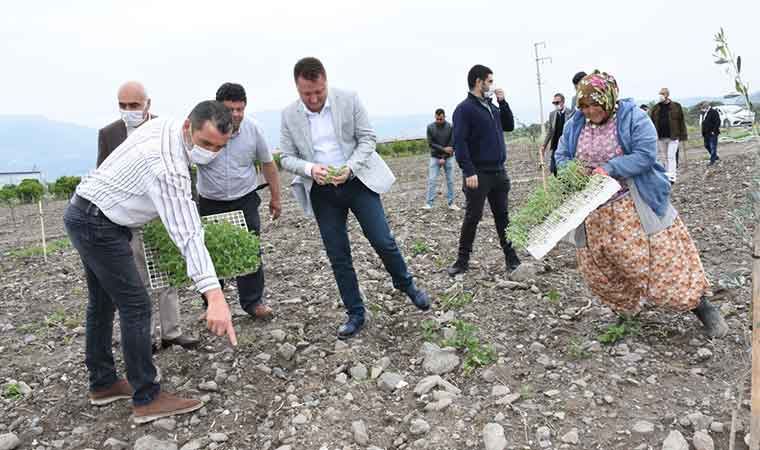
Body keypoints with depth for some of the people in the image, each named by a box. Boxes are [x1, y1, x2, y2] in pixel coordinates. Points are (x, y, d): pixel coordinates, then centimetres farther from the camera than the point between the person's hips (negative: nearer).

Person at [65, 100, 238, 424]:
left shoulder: (163, 124, -1)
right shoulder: (167, 166, -30)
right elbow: (187, 235, -39)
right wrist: (215, 296, -45)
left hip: (84, 214, 10)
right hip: (98, 226, -10)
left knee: (103, 303, 17)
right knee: (136, 306, -8)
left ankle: (102, 384, 30)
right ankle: (147, 399, -1)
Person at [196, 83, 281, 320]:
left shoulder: (252, 129, -7)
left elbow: (268, 164, 5)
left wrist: (275, 198, 8)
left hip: (245, 200, 1)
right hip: (210, 202, 0)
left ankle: (253, 301, 13)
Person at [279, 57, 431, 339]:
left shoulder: (349, 100, -7)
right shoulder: (289, 116, -3)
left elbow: (367, 138, -4)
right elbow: (287, 158, 1)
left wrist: (349, 167, -20)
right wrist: (310, 169, -20)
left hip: (357, 182, -1)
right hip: (322, 192, 2)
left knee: (383, 241, -2)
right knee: (338, 257, 5)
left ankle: (405, 284, 28)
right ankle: (355, 314, 20)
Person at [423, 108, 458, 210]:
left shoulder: (450, 127, -5)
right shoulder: (430, 127, -3)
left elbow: (451, 144, -8)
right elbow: (430, 143, -7)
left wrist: (444, 158, -13)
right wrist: (443, 149, -15)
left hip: (448, 158, 0)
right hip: (435, 157, 0)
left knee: (450, 181, 2)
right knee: (432, 180, -6)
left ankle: (451, 203, 10)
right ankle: (428, 203, -5)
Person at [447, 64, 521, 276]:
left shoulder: (492, 106, 15)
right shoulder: (464, 109, -8)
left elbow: (509, 126, 20)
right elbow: (459, 142, -15)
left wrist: (503, 102, 8)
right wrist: (469, 172, -22)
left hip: (499, 172, 7)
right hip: (478, 174, -7)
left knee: (502, 216, 10)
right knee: (472, 217, 0)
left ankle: (511, 257, 18)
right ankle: (463, 260, 12)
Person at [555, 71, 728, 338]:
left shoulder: (634, 118, -9)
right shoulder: (575, 126, 5)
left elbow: (645, 155, -17)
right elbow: (561, 156, 10)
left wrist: (610, 168, -26)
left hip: (635, 206, -5)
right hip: (595, 213, 5)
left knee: (660, 258, -4)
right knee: (597, 268, 9)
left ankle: (702, 308, 16)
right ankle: (626, 309, 35)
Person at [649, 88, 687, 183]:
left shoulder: (676, 106, 0)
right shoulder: (655, 108, 7)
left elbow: (681, 121, 1)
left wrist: (683, 135, -3)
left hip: (673, 136, -3)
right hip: (660, 137, 4)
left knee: (671, 156, -9)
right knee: (663, 157, 10)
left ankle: (671, 176, -9)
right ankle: (665, 175, 21)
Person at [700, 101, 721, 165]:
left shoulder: (714, 112, -12)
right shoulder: (704, 113, 13)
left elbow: (718, 122, -16)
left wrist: (714, 131, -19)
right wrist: (703, 132, 15)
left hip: (712, 133, -9)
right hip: (706, 133, 9)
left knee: (713, 147, -3)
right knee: (707, 146, 15)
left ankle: (712, 160, 2)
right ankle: (715, 157, 31)